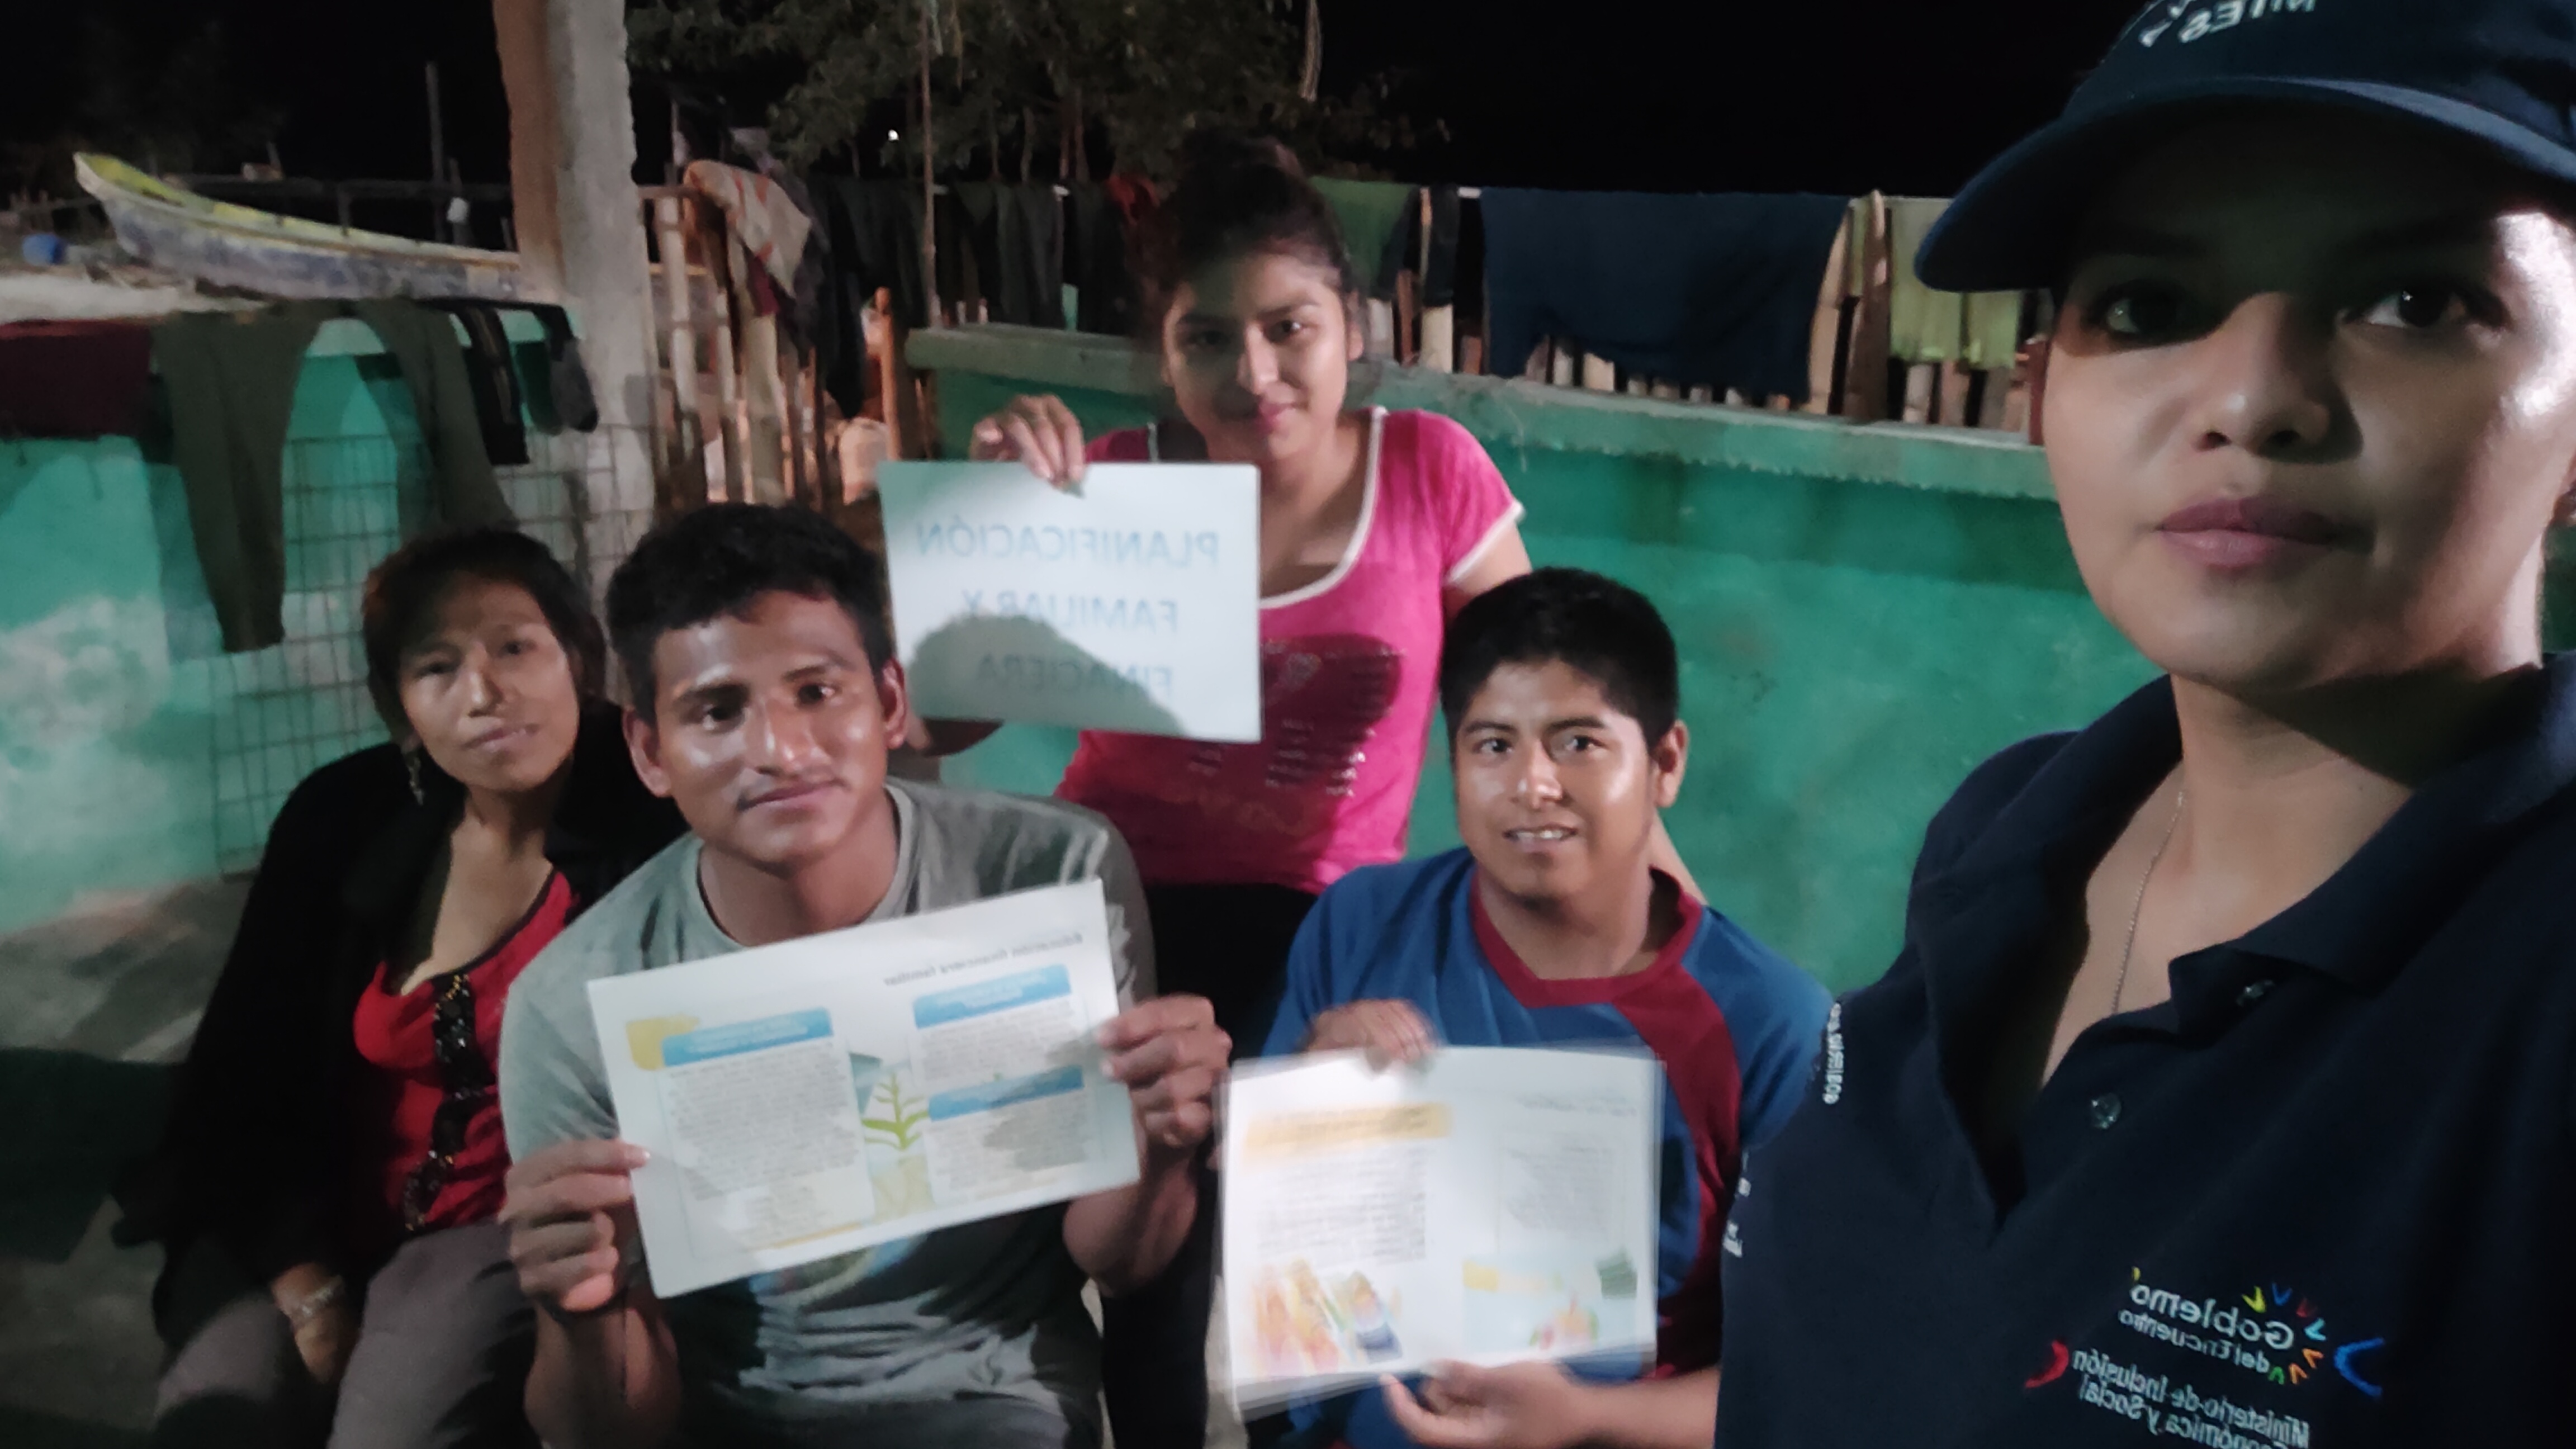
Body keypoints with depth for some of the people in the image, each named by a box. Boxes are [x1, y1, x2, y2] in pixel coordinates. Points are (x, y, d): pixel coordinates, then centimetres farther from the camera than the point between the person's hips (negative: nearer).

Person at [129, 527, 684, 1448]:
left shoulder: (648, 826, -15)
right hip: (308, 1224, 4)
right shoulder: (342, 819, -3)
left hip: (508, 1226, -3)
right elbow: (249, 1070, 2)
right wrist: (311, 1296, -5)